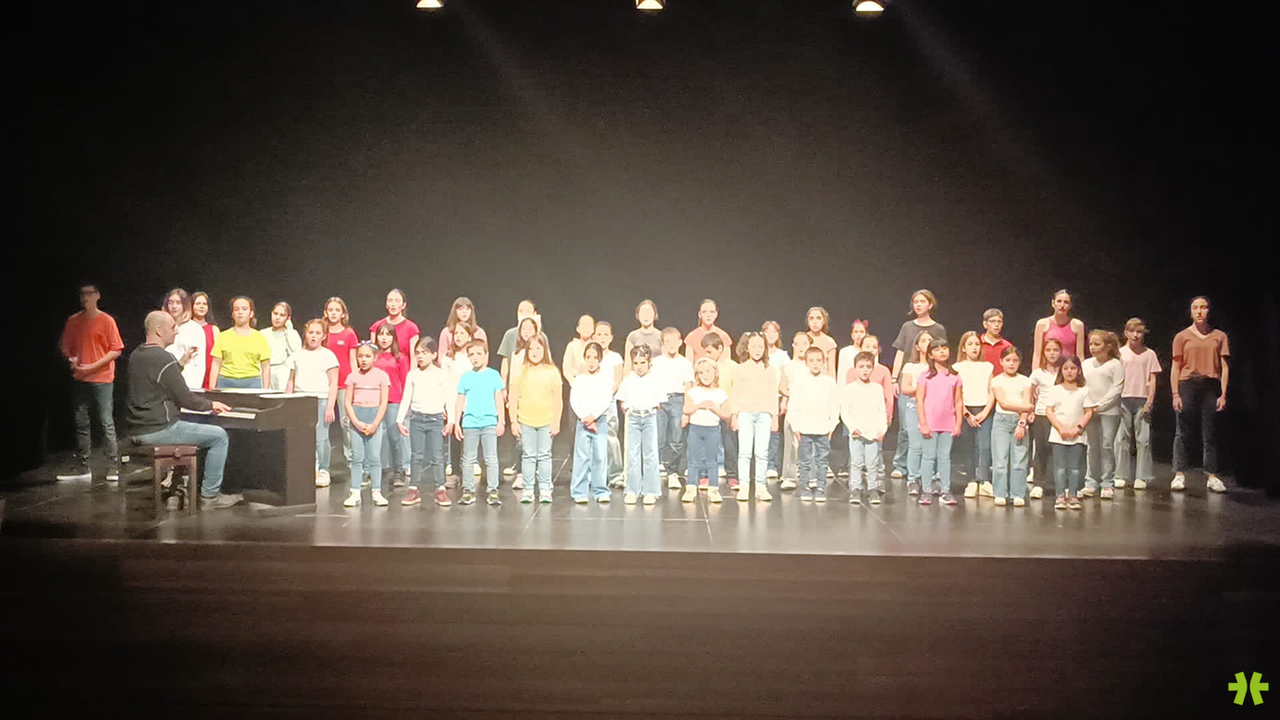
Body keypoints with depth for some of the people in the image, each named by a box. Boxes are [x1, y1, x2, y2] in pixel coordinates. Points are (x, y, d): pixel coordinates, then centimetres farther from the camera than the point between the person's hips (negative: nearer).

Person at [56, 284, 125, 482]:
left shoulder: (106, 321, -3)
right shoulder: (73, 321, 9)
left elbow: (116, 350, -5)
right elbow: (65, 347, 15)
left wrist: (92, 366, -13)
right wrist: (71, 360, -7)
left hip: (102, 379, -5)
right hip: (80, 379, 5)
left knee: (107, 423, -6)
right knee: (81, 423, 9)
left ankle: (113, 466, -3)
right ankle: (81, 467, 15)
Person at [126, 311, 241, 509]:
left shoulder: (136, 356, 11)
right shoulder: (163, 359, -18)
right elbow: (185, 399, -15)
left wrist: (182, 364, 24)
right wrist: (211, 405, 1)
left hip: (137, 430, 10)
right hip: (159, 430, -10)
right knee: (219, 436, -2)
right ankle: (210, 495, 1)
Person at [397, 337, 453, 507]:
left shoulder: (441, 374, -1)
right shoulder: (412, 375, 5)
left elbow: (448, 398, 1)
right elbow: (406, 398, 7)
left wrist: (450, 420, -3)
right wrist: (400, 420, 1)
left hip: (436, 418, -2)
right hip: (417, 418, 2)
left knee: (437, 456, 0)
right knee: (417, 456, 5)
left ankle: (440, 489, 5)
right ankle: (414, 489, 10)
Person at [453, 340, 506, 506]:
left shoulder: (493, 375, 4)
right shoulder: (466, 377, 6)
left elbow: (499, 399, 6)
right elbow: (460, 401, 9)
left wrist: (501, 421, 1)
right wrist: (456, 423, 6)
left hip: (489, 422, -1)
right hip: (469, 423, 1)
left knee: (491, 458, -1)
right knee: (468, 459, 5)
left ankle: (493, 491, 4)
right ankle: (468, 490, 13)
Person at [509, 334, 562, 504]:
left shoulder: (552, 372, -1)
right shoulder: (521, 372, 1)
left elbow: (558, 400, 1)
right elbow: (514, 398, 2)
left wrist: (556, 422, -3)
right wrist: (513, 421, -2)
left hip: (546, 421, 0)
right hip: (525, 421, 1)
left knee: (544, 456, 4)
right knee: (528, 456, 5)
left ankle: (545, 489, 11)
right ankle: (528, 489, 10)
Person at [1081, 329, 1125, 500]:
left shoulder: (1115, 364, -3)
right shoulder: (1086, 364, 12)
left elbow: (1117, 388, -8)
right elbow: (1081, 385, 12)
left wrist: (1101, 404, -14)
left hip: (1109, 411, -4)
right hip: (1089, 411, 4)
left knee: (1107, 446, -4)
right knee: (1092, 447, 8)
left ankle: (1108, 484, 1)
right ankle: (1091, 482, 13)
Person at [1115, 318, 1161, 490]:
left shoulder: (1149, 354, 8)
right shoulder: (1120, 353, 8)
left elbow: (1152, 379, 6)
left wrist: (1150, 400, -4)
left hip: (1143, 400, 0)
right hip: (1124, 399, 0)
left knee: (1143, 439, -3)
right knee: (1122, 438, 1)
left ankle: (1142, 477, 1)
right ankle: (1121, 476, 7)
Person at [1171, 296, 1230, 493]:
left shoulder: (1219, 336, 10)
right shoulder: (1182, 337, 8)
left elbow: (1224, 368, 8)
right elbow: (1175, 367, 6)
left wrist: (1223, 394, 0)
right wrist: (1175, 394, -3)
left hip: (1211, 387, 1)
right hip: (1188, 385, -1)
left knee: (1210, 434, 1)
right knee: (1183, 433, -2)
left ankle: (1212, 476, 4)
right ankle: (1179, 475, 1)